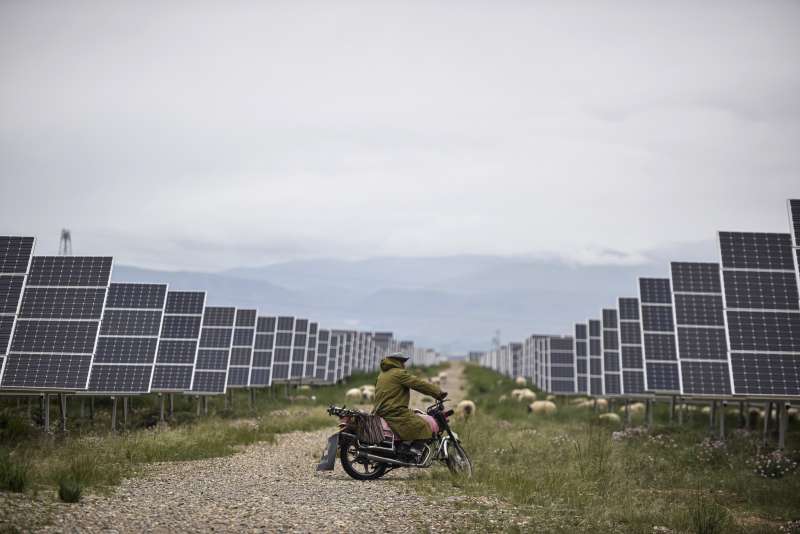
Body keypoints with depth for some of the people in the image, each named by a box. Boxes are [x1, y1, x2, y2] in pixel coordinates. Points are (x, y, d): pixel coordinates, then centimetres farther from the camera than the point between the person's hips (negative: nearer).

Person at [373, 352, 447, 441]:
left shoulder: (382, 375, 20)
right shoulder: (399, 373, -7)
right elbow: (419, 384, -11)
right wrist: (439, 392, -8)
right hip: (396, 414, -10)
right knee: (426, 429, -12)